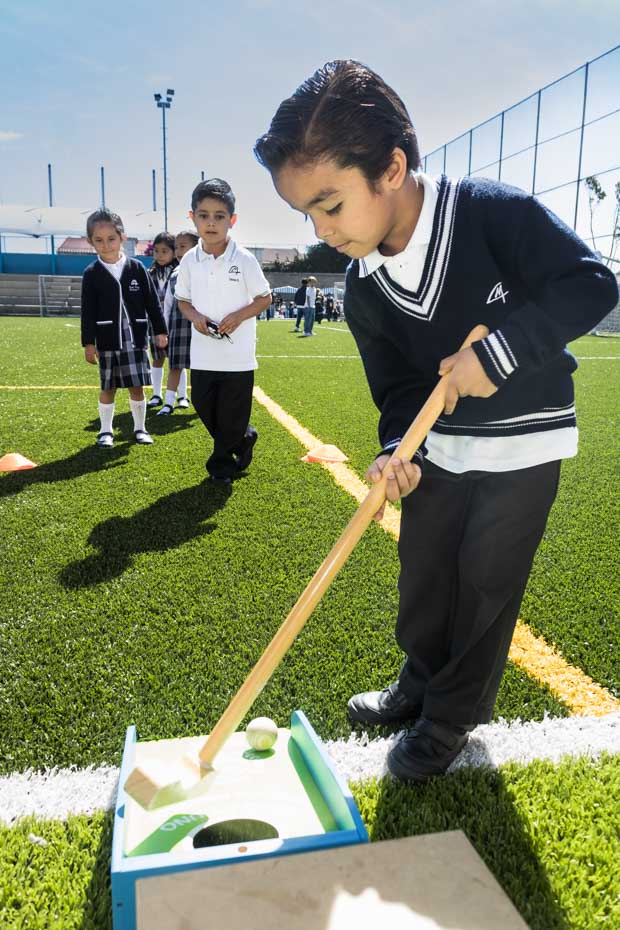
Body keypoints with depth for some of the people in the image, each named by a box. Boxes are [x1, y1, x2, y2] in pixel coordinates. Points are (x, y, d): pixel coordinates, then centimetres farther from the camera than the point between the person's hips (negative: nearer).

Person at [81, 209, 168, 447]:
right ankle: (106, 431, 19)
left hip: (136, 340, 1)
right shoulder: (92, 274, -1)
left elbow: (152, 302, 5)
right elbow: (88, 311, -1)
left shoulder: (137, 268, 1)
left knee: (137, 387, 5)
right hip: (107, 341, 0)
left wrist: (160, 331, 3)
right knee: (108, 388, 6)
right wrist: (88, 343, -4)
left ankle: (139, 428, 20)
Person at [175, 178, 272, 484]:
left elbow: (265, 298, 0)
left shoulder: (244, 259, -8)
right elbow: (182, 300, 13)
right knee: (204, 407, 10)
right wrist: (194, 316, -9)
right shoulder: (189, 260, 2)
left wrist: (239, 316, -16)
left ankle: (222, 464, 25)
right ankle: (244, 438, 35)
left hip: (238, 355, -4)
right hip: (202, 354, 4)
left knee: (232, 416, 4)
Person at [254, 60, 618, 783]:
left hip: (524, 439, -5)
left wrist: (499, 348, -32)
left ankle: (452, 717, 25)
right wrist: (400, 450, -19)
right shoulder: (364, 289, -6)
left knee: (485, 583, 4)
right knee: (422, 574, 14)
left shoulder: (493, 212, -21)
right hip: (439, 445, 5)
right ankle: (422, 683, 40)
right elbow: (398, 387, 0)